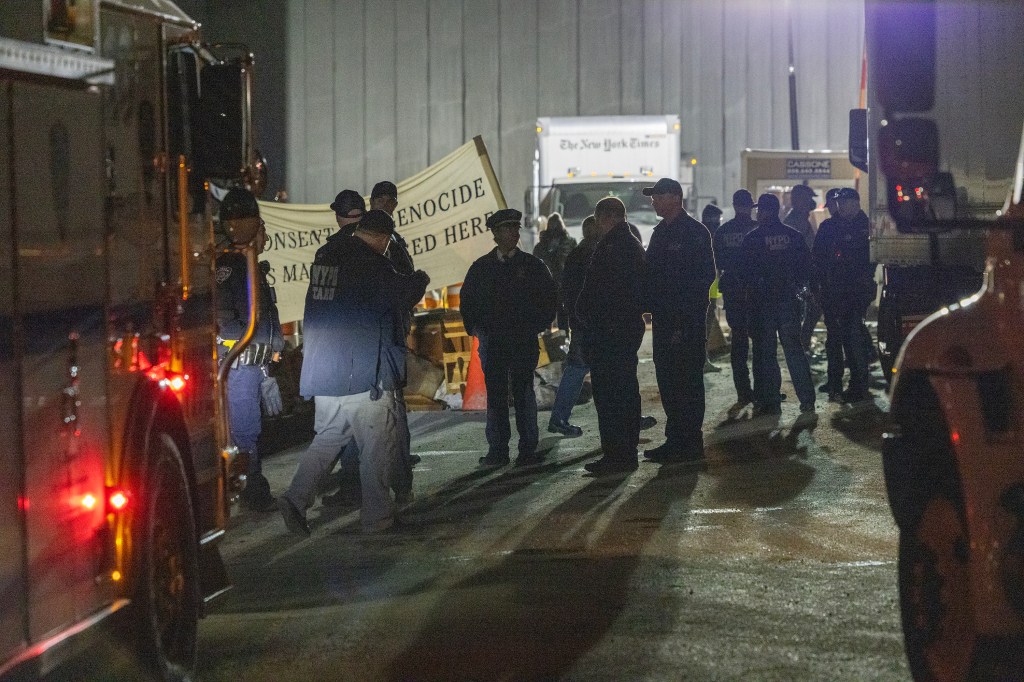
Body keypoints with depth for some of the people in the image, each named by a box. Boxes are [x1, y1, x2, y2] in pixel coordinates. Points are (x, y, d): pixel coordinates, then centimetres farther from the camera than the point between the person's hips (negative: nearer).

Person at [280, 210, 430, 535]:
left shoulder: (324, 256, 8)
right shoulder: (371, 263, -14)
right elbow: (402, 295, -6)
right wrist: (420, 279, 15)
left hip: (322, 371, 7)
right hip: (364, 371, -7)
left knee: (328, 436, 16)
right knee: (378, 444, 4)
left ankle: (296, 497, 1)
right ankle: (378, 516, 9)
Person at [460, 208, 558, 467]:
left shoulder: (533, 265, 5)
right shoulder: (481, 267, 9)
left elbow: (549, 299, 7)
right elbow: (467, 300, 16)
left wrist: (537, 326, -1)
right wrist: (474, 328, 5)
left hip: (524, 340, -1)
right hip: (491, 341, 2)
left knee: (523, 393, -3)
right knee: (495, 394, 1)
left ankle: (528, 448, 2)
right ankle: (497, 450, 5)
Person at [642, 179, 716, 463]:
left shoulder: (694, 232, -8)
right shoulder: (660, 232, 16)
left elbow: (704, 276, -13)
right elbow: (650, 273, 20)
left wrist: (684, 318, -18)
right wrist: (651, 305, 4)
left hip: (687, 321, -8)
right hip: (664, 320, 8)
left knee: (686, 381, -5)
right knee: (667, 380, 10)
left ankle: (691, 444, -1)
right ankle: (675, 439, 17)